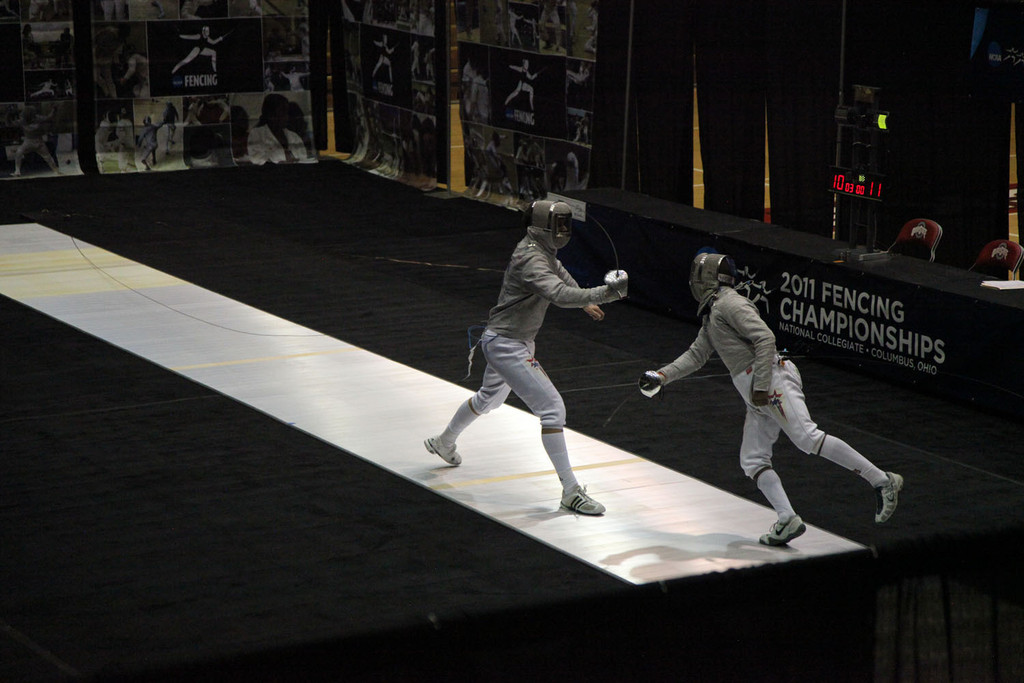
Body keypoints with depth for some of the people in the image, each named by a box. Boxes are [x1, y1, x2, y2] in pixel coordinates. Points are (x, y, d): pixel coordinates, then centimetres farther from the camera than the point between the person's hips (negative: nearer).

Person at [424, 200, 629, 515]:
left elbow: (559, 273, 26)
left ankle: (443, 442, 57)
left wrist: (585, 300, 24)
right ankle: (570, 491, -12)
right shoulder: (531, 259, -28)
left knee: (489, 398, 33)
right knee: (552, 409, -15)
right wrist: (603, 294, -52)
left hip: (520, 341, 11)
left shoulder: (542, 249, 2)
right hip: (506, 346, -11)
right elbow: (559, 295, -45)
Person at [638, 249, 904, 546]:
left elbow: (765, 338, -17)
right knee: (752, 460, 4)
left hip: (772, 378, -10)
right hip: (758, 397, 10)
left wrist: (761, 385, -21)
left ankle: (882, 481, -22)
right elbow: (696, 355, 32)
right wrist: (663, 375, 20)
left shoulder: (728, 303, -6)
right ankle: (788, 520, -6)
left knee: (808, 438, -22)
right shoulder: (711, 313, 25)